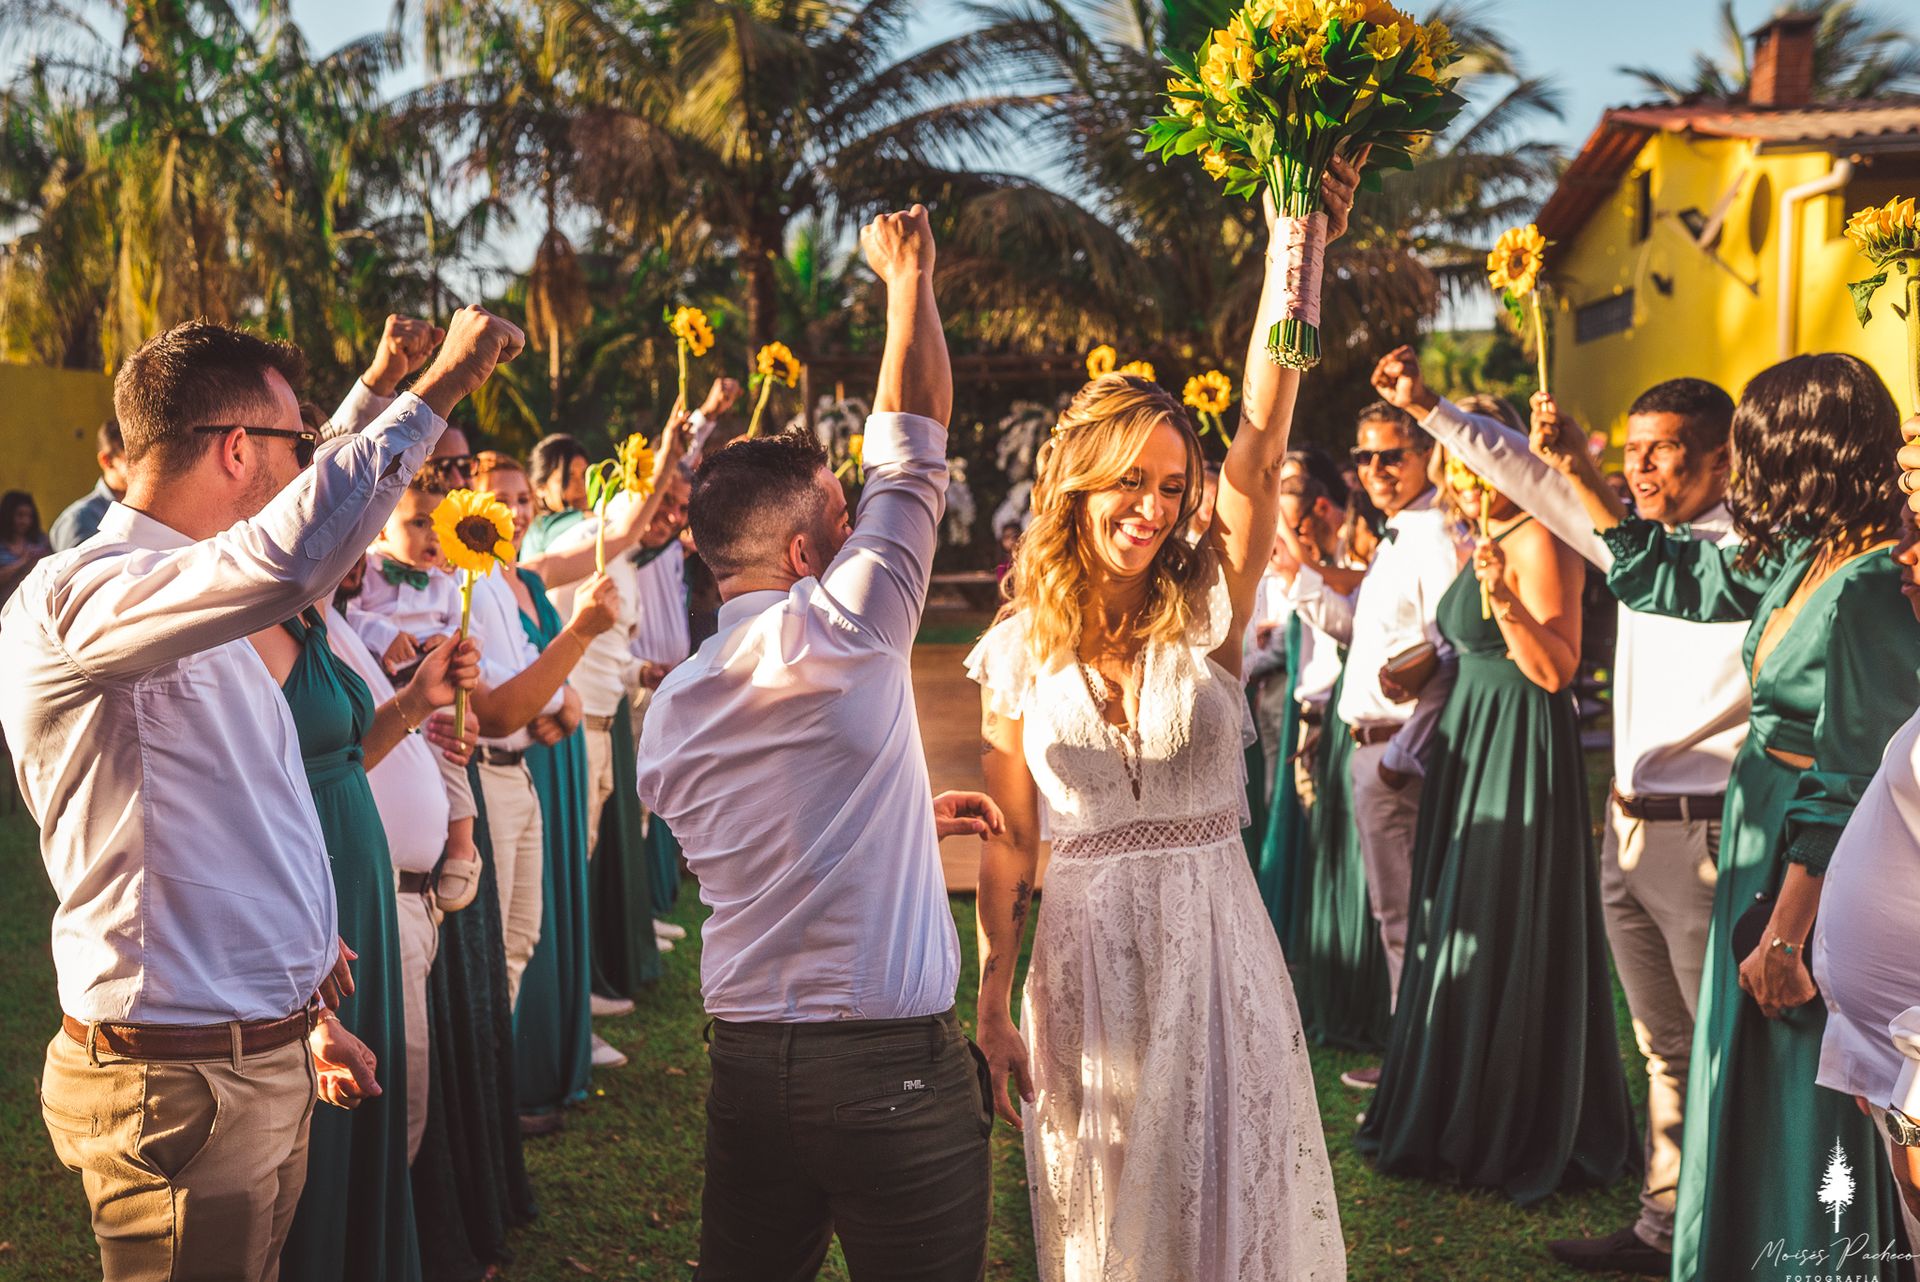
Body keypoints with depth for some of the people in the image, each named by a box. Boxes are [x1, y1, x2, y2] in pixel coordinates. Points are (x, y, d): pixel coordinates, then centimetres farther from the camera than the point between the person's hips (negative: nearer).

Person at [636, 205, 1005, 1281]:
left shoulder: (670, 709, 6)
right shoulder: (838, 635, -13)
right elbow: (911, 452, -5)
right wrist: (909, 278, 6)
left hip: (747, 1068, 6)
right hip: (896, 1070, -6)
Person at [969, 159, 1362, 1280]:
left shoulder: (1208, 610, -4)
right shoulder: (1020, 650, 0)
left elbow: (1264, 436, -17)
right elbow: (1011, 844, 4)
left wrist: (1295, 243, -27)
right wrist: (994, 1008, 3)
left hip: (1215, 936, -1)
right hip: (1083, 952, 1)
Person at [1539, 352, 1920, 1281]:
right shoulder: (1796, 558, 5)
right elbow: (1662, 578, 21)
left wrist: (1785, 935, -22)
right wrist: (1576, 471, 18)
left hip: (1819, 889, -9)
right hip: (1763, 856, 9)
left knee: (1806, 1117, 4)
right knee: (1757, 1105, 19)